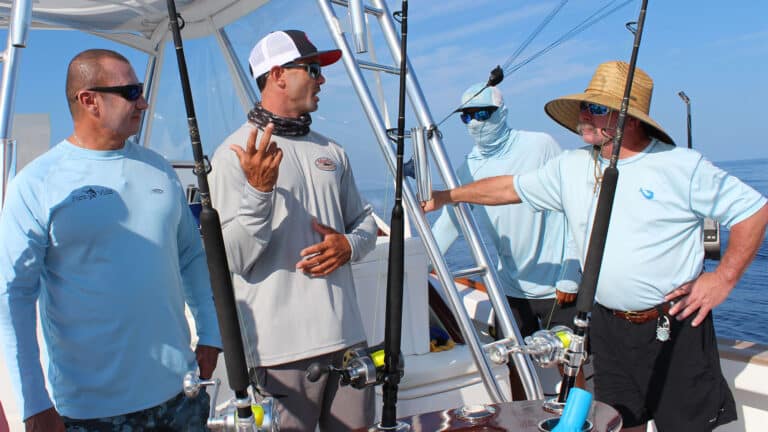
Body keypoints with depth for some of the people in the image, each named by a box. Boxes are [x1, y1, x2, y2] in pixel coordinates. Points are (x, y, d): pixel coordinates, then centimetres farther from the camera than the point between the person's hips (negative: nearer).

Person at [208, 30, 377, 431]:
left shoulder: (331, 151, 12)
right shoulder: (234, 154, -8)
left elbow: (365, 221, 17)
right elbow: (234, 259, -11)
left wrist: (350, 245, -4)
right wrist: (258, 190, -24)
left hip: (346, 335, 6)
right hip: (282, 346, -6)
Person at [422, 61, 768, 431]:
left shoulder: (682, 166, -9)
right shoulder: (571, 167, 4)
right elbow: (510, 188, 12)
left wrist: (724, 278, -9)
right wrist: (447, 196, 14)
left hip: (675, 328, -4)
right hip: (610, 327, 4)